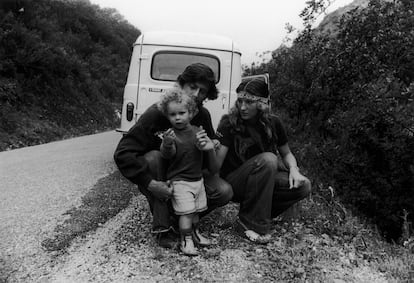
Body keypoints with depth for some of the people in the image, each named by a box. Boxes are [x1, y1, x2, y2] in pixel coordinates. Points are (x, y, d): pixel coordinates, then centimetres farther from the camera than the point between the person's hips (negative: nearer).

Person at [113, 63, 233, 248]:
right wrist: (150, 184, -36)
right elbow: (122, 153, -28)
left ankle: (178, 217, 2)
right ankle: (161, 227, -23)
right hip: (161, 177, -3)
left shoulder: (203, 115, -7)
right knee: (153, 157, -35)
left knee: (224, 192, -19)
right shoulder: (156, 113, -22)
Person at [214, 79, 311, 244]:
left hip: (264, 181, 5)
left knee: (303, 186, -19)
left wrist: (293, 169, -9)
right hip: (233, 183, -4)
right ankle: (249, 223, -22)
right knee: (267, 159, -32)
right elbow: (216, 164, -19)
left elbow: (286, 153, 9)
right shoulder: (228, 124, -15)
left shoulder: (273, 123, -2)